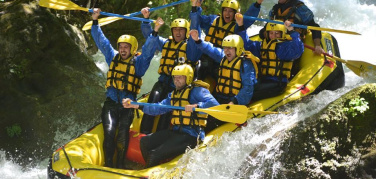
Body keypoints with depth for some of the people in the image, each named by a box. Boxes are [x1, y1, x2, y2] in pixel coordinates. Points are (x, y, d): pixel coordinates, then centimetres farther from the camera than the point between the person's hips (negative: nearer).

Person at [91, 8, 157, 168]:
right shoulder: (113, 57, 10)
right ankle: (108, 164, -12)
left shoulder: (138, 62, 2)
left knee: (123, 133, -17)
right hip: (111, 103, 2)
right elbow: (101, 41, 10)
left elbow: (148, 49, -12)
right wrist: (95, 21, 3)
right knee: (109, 131, -18)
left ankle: (120, 164, -5)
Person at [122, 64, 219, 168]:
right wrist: (135, 105, 8)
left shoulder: (197, 91, -6)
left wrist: (196, 106, -34)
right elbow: (158, 108, 16)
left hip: (190, 136, -9)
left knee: (156, 155, -18)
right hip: (175, 132, 9)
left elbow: (214, 105, -19)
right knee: (144, 142, 8)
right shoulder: (174, 94, 21)